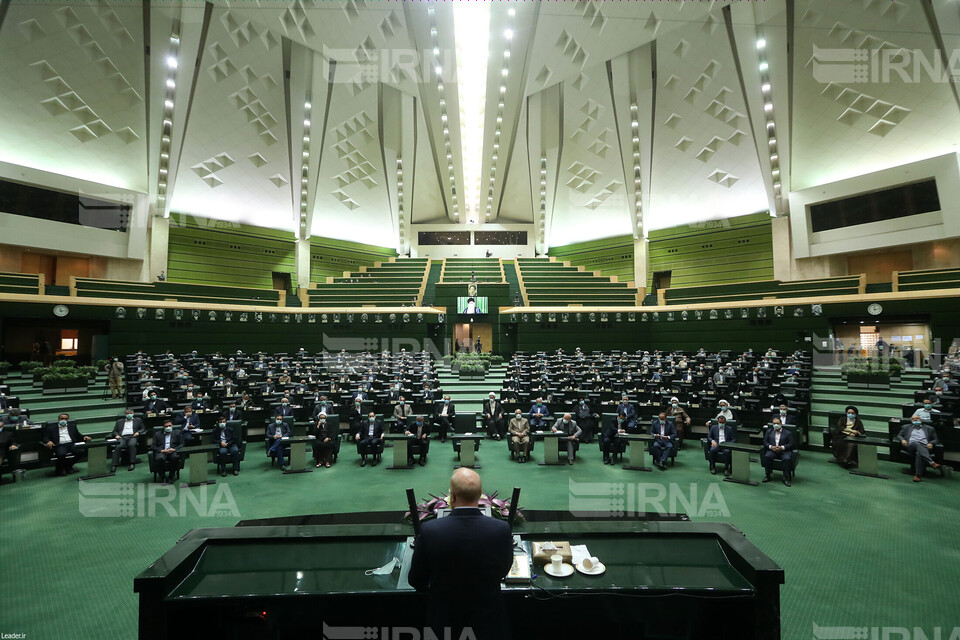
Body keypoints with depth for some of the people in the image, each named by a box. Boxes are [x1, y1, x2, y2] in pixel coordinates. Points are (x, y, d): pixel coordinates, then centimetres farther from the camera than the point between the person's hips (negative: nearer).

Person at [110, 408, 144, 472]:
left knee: (132, 445, -36)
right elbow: (114, 431, 23)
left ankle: (132, 463, -37)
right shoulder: (119, 421, 29)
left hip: (132, 436, -2)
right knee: (118, 446, -33)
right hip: (122, 437, 2)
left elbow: (142, 428, 19)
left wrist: (138, 432, -2)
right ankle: (114, 465, -34)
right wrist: (116, 435, 0)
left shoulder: (138, 420, 26)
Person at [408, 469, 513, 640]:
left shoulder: (430, 530, -24)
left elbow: (416, 581, -8)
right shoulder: (501, 530, -23)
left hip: (445, 622, 0)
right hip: (488, 622, 0)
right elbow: (503, 570, -2)